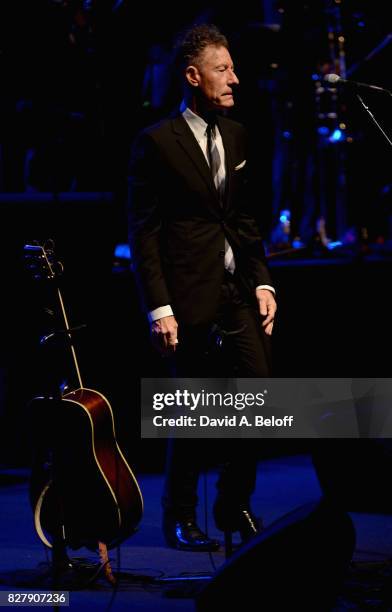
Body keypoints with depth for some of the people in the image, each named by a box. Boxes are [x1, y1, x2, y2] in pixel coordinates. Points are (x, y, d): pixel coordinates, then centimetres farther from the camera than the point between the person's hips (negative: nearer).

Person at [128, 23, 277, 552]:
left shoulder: (235, 136, 12)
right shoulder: (156, 143, -8)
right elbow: (143, 232, -9)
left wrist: (262, 281, 8)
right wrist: (159, 308, -13)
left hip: (239, 287, 6)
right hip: (190, 291, -6)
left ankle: (235, 504, 18)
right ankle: (180, 518, 19)